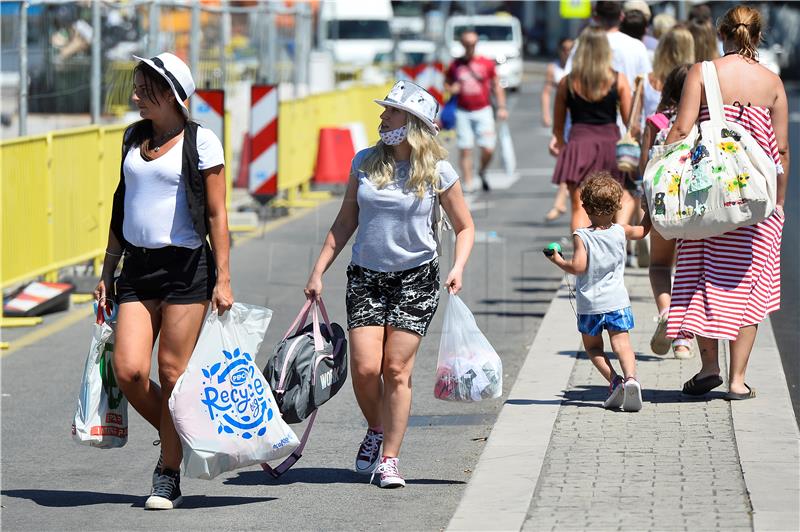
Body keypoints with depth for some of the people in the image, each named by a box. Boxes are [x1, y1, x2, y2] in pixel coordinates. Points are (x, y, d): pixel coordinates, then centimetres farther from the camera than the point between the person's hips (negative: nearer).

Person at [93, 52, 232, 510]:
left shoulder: (200, 142, -5)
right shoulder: (134, 138, 13)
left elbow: (217, 215, -5)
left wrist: (223, 279, -9)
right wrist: (109, 270, 18)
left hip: (186, 266, -5)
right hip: (138, 267, 5)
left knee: (173, 372, -4)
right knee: (128, 369, -7)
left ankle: (169, 476, 6)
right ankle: (179, 437, 18)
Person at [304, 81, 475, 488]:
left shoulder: (437, 172, -4)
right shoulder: (365, 162, 2)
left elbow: (464, 227, 6)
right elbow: (345, 222, 11)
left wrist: (458, 268, -11)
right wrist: (318, 271, 7)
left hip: (416, 278, -2)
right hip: (366, 276, 2)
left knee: (397, 369, -7)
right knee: (365, 369, -8)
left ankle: (389, 459, 3)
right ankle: (376, 432, 21)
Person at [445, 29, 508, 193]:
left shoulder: (486, 63, 4)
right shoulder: (455, 65, 6)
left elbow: (496, 86, 10)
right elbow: (446, 83, 19)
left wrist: (501, 107, 3)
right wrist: (451, 89, -5)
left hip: (483, 111, -1)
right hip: (463, 113, 1)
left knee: (488, 149, -7)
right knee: (465, 149, -3)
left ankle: (482, 172, 21)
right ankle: (468, 182, 3)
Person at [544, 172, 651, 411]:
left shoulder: (581, 237, -12)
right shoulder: (621, 232, -1)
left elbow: (577, 267, -19)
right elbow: (642, 230, 20)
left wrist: (558, 261, -2)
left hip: (589, 304, -2)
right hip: (617, 301, 2)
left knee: (592, 346, 14)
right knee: (621, 343, -2)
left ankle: (614, 380, -7)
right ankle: (630, 377, -29)